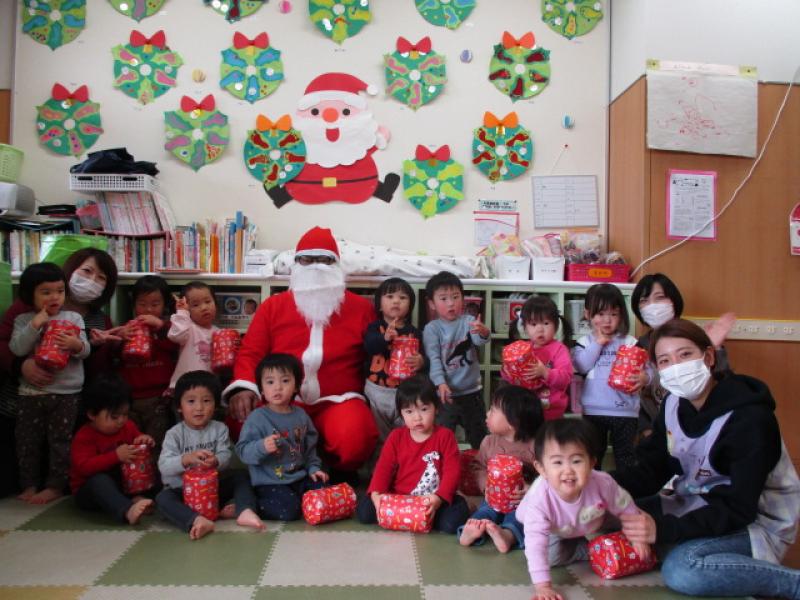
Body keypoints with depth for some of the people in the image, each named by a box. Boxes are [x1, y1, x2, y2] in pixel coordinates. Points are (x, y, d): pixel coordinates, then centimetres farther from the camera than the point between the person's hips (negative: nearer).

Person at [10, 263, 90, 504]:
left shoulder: (74, 318, 2)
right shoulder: (23, 320, 2)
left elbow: (85, 349, -4)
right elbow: (17, 349, -12)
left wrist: (76, 345, -27)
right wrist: (36, 324, -20)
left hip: (66, 392, -1)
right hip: (31, 392, 1)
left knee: (61, 441, 4)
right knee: (27, 441, 11)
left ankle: (55, 486, 15)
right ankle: (29, 485, 25)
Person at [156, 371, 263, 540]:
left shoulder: (220, 429, -2)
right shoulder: (174, 434, -8)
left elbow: (226, 457, -13)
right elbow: (164, 466, -21)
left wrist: (215, 461, -38)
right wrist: (187, 459, -40)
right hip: (183, 489, -2)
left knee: (240, 475, -11)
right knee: (162, 498, -29)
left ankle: (244, 511, -29)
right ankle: (196, 521, -50)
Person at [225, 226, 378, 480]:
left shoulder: (360, 307, 12)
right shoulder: (273, 306, 15)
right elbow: (250, 352, 8)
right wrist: (243, 387, -9)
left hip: (338, 400, -1)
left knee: (354, 439, -35)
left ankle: (337, 474, 3)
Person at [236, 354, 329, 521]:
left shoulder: (301, 415, 6)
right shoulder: (257, 418, -12)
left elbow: (310, 446, 19)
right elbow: (242, 450, -16)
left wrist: (313, 467, 8)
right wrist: (262, 447, -33)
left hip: (299, 477, 6)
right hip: (270, 482, -6)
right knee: (289, 510, -23)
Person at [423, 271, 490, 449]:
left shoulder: (468, 321, -2)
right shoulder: (432, 328, -8)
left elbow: (479, 341, -21)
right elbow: (433, 359, -15)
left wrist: (483, 332, -44)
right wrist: (441, 383, -28)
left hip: (472, 391, 3)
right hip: (446, 393, -2)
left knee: (479, 434, 18)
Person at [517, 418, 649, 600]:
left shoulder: (602, 483, -36)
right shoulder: (539, 499, -44)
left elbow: (626, 508, -14)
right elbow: (535, 544, -45)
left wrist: (637, 537, -7)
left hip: (594, 529, 2)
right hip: (556, 534, -2)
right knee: (550, 554, -19)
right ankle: (588, 551, 2)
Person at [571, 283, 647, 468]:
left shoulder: (630, 342, 0)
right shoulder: (585, 342, 2)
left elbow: (644, 369, -3)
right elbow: (580, 366, -13)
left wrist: (644, 377, -25)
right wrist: (598, 343, -12)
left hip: (625, 410, -1)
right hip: (593, 410, 1)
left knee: (625, 454, 9)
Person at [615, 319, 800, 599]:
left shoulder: (749, 419, -25)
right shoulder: (674, 404, -3)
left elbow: (737, 510, -28)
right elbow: (650, 471, -2)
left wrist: (664, 529, -39)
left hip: (756, 520, -7)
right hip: (701, 504, 8)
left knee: (681, 570, -32)